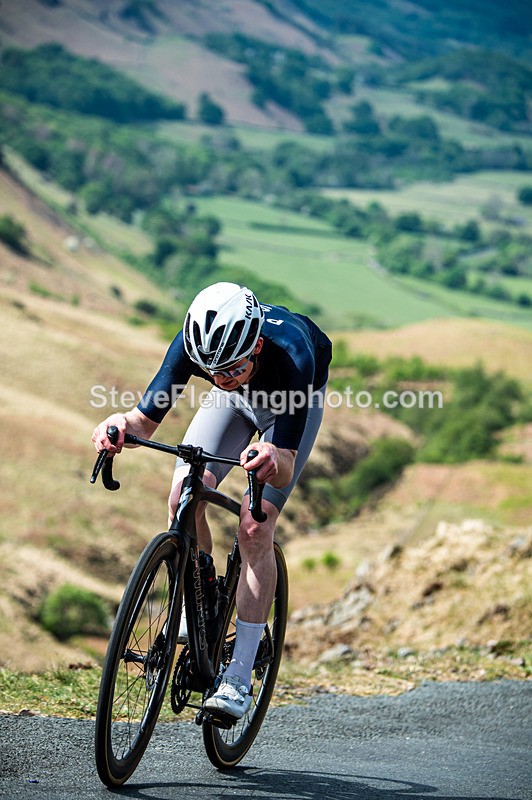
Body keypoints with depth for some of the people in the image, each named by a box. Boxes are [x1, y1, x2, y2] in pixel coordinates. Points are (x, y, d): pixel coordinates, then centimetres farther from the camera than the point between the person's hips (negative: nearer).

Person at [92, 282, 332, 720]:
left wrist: (273, 459, -62)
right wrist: (124, 425, -50)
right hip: (237, 401, 4)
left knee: (255, 528, -18)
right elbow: (148, 419, -27)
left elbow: (285, 471, -40)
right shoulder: (193, 343, -35)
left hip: (297, 399, -4)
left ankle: (239, 678, -12)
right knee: (184, 497, -18)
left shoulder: (291, 355, -43)